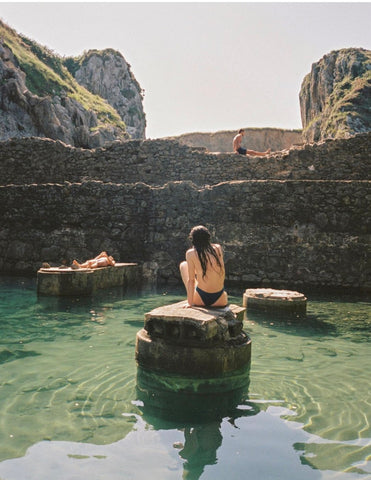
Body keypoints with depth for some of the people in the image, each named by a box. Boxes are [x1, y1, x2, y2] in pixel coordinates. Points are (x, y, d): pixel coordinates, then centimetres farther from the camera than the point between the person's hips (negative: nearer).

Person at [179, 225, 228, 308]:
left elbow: (191, 280, -8)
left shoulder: (191, 253, -8)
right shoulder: (218, 248, 0)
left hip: (200, 300, -3)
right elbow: (222, 273, 8)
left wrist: (190, 303, 1)